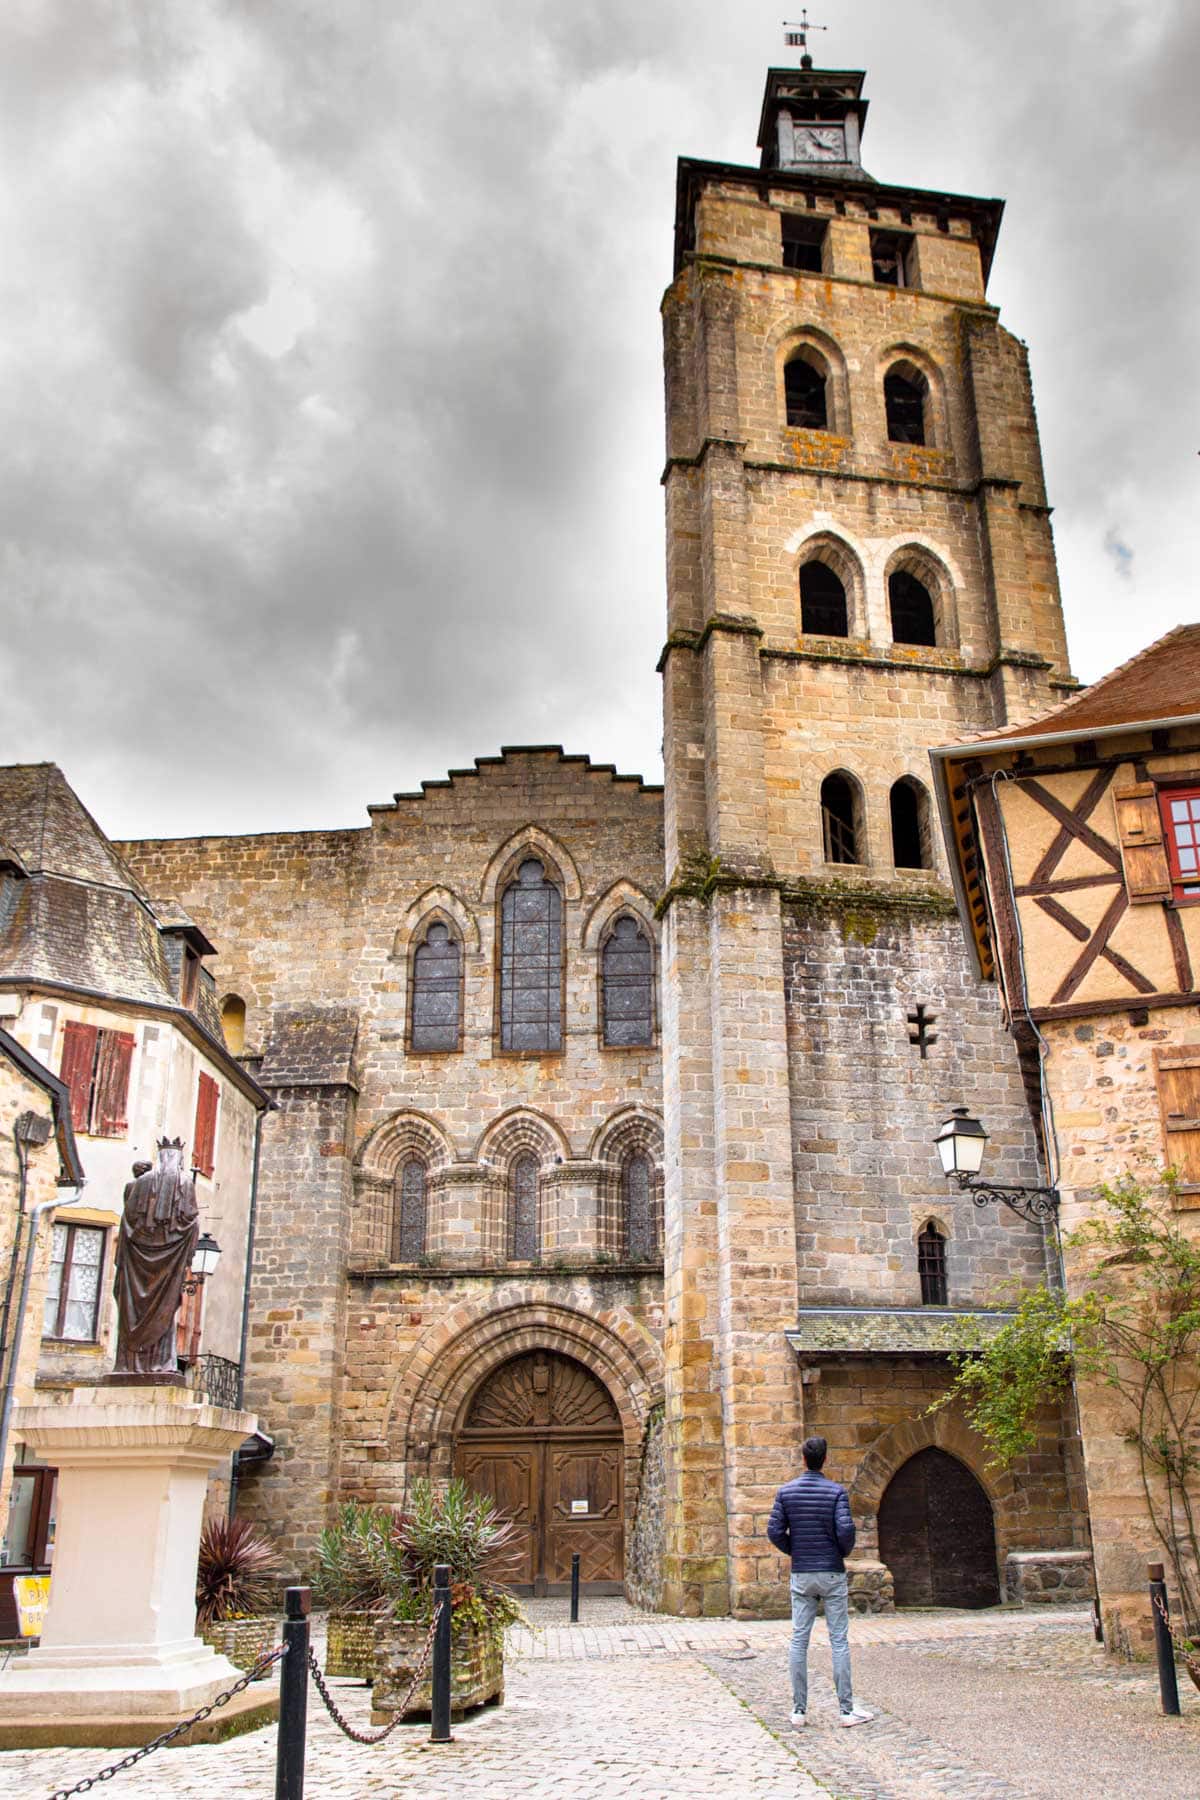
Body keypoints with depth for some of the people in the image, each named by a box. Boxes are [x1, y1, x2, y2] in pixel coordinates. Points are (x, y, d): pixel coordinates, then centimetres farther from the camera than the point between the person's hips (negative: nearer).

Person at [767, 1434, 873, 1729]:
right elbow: (845, 1530, -18)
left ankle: (799, 1710, 7)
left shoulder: (786, 1491, 0)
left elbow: (774, 1531, -4)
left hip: (801, 1574, 2)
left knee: (799, 1640, 5)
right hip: (832, 1573, -2)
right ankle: (847, 1709, 4)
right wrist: (844, 1552, 3)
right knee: (839, 1641, 3)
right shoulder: (836, 1491, -8)